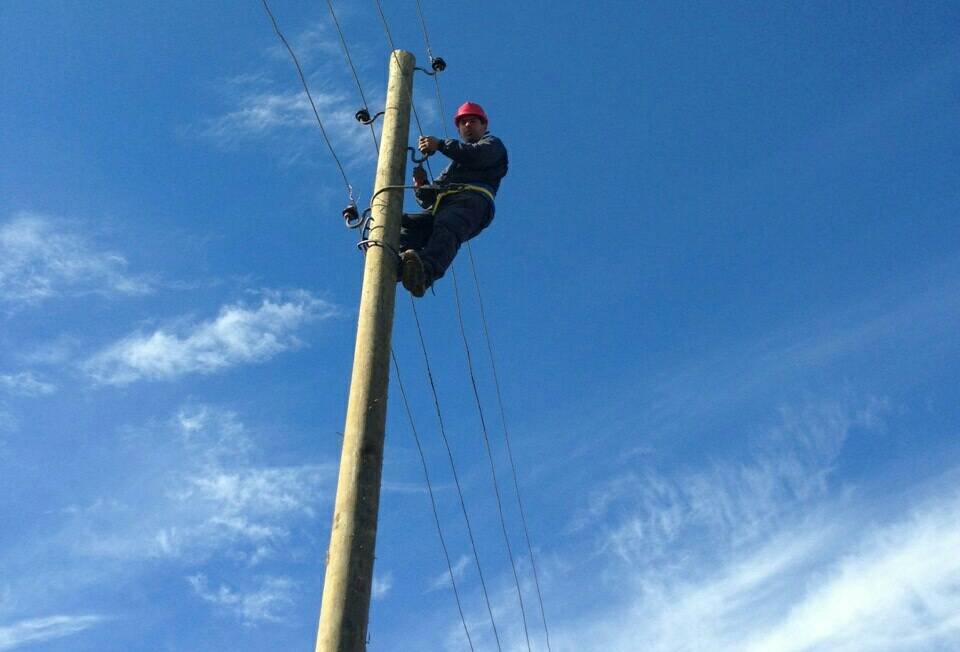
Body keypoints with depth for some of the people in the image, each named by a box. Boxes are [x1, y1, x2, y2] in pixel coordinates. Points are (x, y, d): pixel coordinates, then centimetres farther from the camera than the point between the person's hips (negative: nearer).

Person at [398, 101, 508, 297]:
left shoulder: (493, 144, 31)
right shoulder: (453, 165, 47)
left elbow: (478, 155, 2)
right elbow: (429, 200, 33)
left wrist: (441, 145, -2)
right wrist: (421, 185, 10)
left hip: (472, 198, -6)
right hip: (441, 207, 6)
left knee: (446, 228, -40)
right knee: (405, 224, -27)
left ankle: (425, 272, -66)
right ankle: (399, 264, -56)